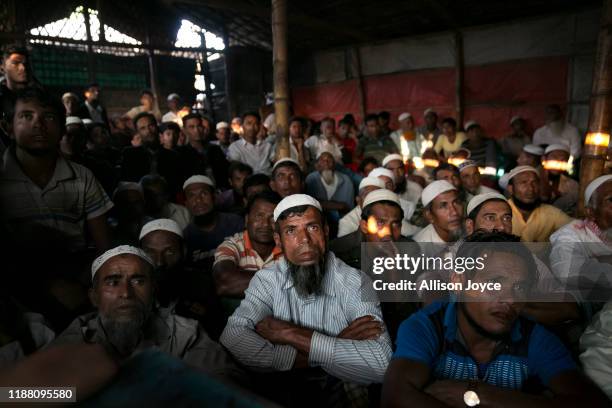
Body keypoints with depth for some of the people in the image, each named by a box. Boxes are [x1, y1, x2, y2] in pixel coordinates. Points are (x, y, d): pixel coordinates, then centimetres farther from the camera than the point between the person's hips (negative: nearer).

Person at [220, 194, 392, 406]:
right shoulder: (266, 280, -5)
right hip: (281, 394, 2)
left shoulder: (354, 283, -12)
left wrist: (294, 336, -23)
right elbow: (231, 338, -20)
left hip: (342, 395, -1)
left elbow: (382, 363, -23)